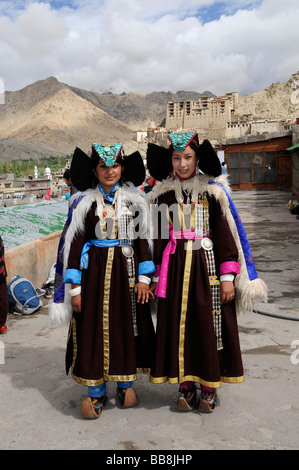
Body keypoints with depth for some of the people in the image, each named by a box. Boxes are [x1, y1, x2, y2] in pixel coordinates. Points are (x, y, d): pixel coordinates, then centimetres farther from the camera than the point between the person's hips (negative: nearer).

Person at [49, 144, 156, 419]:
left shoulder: (134, 199, 6)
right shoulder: (85, 201, 1)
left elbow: (143, 239, 5)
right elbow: (74, 244, -2)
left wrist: (144, 278, -2)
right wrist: (75, 287, -6)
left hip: (126, 269, 2)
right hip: (94, 270, -1)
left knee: (127, 326, 7)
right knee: (93, 329, 1)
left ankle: (126, 384, 27)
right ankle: (96, 392, 17)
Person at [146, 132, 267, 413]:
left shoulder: (212, 190, 0)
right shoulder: (163, 194, 7)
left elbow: (225, 233, -2)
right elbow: (159, 238, 9)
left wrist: (228, 276, -8)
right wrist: (156, 278, 8)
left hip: (207, 264, -2)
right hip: (175, 267, 2)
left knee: (209, 325, 3)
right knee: (179, 325, 5)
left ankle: (209, 387, 18)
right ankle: (186, 386, 20)